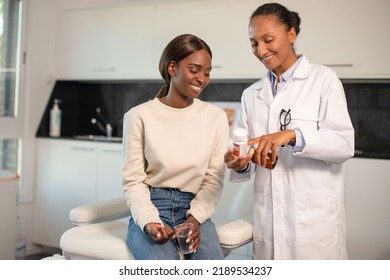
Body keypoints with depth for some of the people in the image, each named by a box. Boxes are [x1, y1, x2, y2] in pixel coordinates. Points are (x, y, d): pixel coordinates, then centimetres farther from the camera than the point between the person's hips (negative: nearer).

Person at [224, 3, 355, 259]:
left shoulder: (323, 79, 0)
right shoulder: (251, 95, 13)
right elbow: (247, 154, 9)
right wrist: (240, 164, -13)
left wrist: (293, 136, -23)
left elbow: (345, 144, -9)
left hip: (315, 216, -4)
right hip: (268, 218, 4)